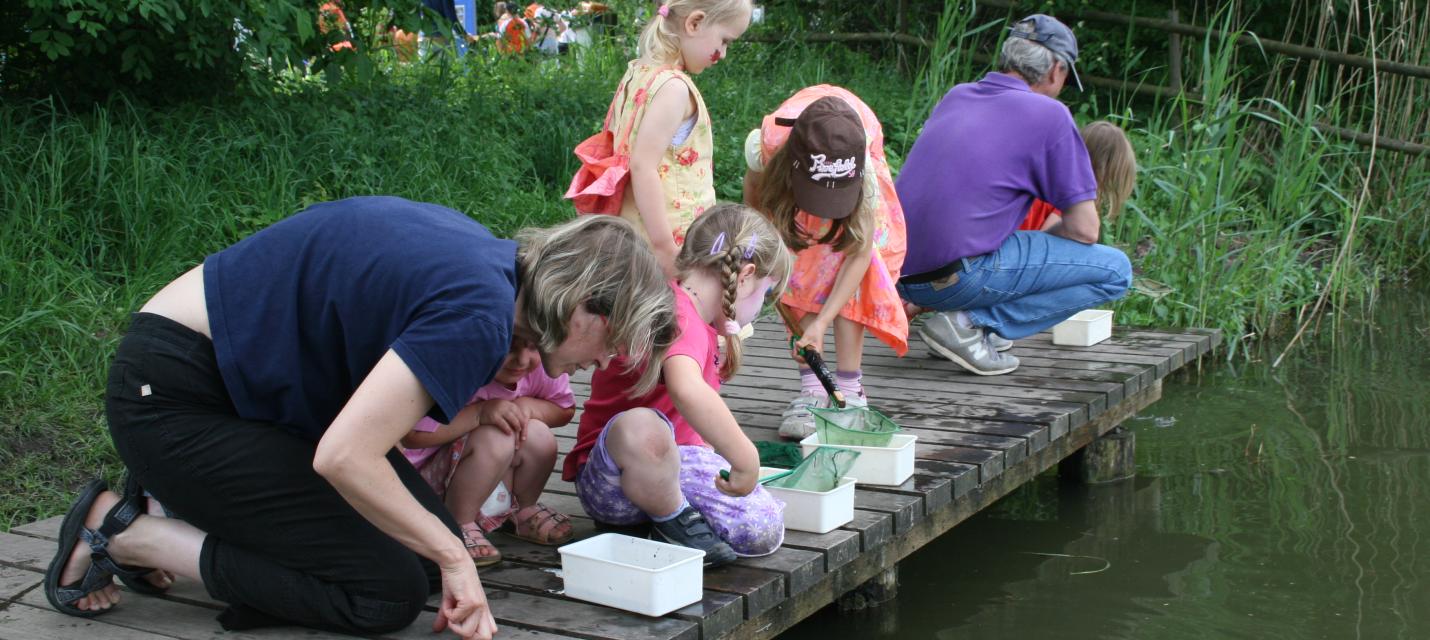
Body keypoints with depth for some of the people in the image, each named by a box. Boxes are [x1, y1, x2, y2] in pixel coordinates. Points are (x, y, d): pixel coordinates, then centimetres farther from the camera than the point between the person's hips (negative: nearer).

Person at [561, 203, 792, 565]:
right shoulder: (679, 317, -24)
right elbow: (686, 390, -46)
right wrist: (746, 460, -43)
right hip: (607, 478, -10)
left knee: (766, 531, -10)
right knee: (642, 427, -44)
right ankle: (674, 520, -16)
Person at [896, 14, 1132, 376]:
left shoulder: (956, 97, 16)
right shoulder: (1049, 115, -4)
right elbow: (1085, 229, -4)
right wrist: (1042, 239, 17)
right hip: (958, 278, -8)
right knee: (1115, 271, 2)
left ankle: (970, 322, 16)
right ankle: (971, 324, -6)